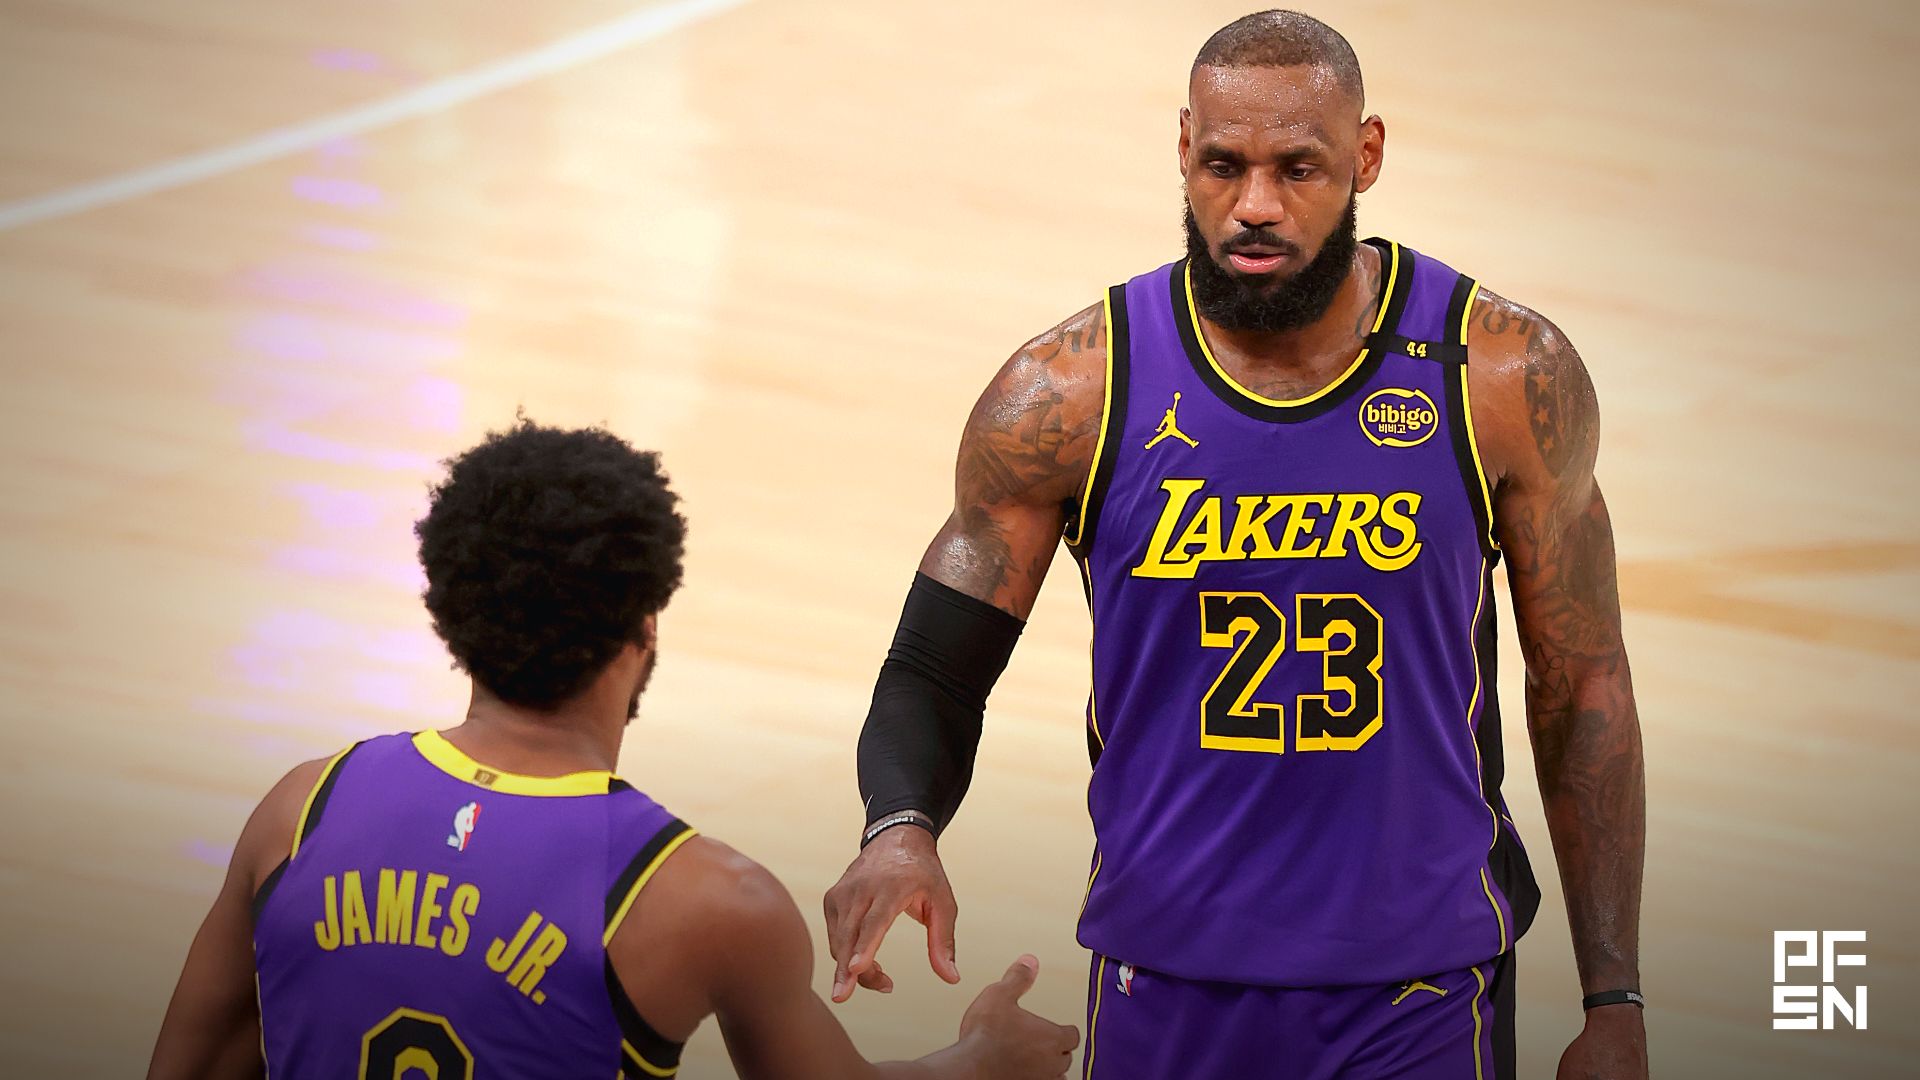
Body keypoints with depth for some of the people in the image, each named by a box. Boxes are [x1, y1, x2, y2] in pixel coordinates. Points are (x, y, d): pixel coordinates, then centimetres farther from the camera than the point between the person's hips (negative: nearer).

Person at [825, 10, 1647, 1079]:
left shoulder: (1507, 377, -7)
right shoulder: (1069, 397, -8)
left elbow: (1583, 688, 2)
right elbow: (933, 676, -2)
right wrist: (899, 832, -25)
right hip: (1166, 983, 1)